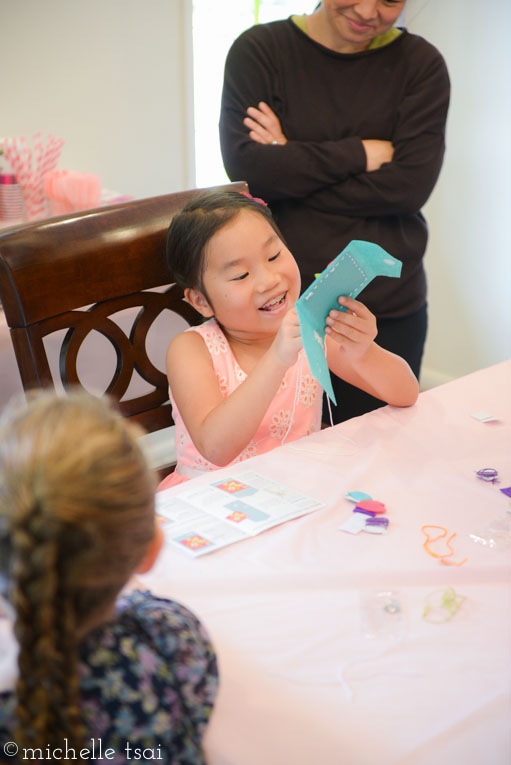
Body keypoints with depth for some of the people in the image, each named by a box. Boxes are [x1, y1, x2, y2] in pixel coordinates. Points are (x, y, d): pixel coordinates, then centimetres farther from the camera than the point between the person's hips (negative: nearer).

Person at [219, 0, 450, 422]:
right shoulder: (258, 50, 1)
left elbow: (411, 185, -11)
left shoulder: (421, 63, 2)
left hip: (387, 308, 1)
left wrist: (291, 164, -11)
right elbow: (245, 166, -12)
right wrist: (361, 154, -11)